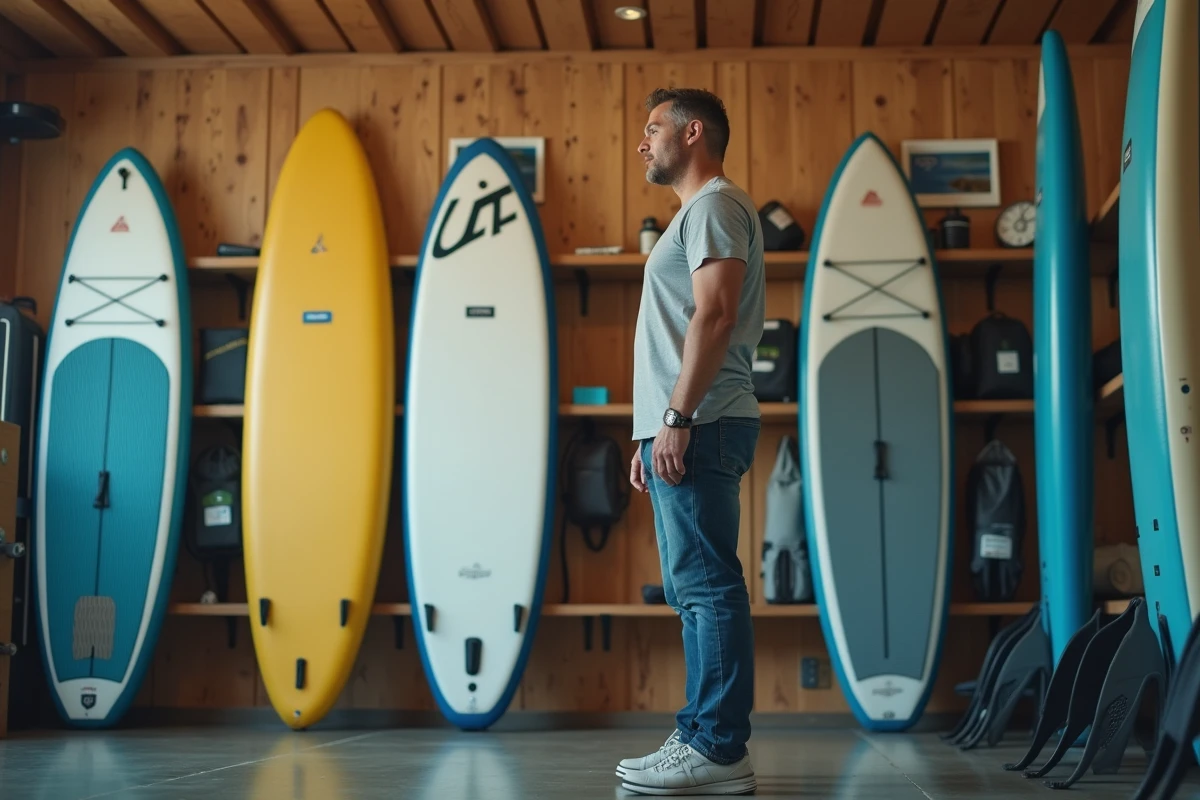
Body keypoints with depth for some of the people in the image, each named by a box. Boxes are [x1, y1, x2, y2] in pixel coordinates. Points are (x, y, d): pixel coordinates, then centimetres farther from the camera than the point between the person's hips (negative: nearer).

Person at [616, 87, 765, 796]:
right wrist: (652, 435, 20)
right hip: (681, 431, 10)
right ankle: (705, 739, 15)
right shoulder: (698, 213, 26)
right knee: (695, 588, 10)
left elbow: (715, 315, -17)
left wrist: (678, 418, -22)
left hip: (700, 426, -10)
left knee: (707, 585, -10)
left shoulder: (714, 205, -4)